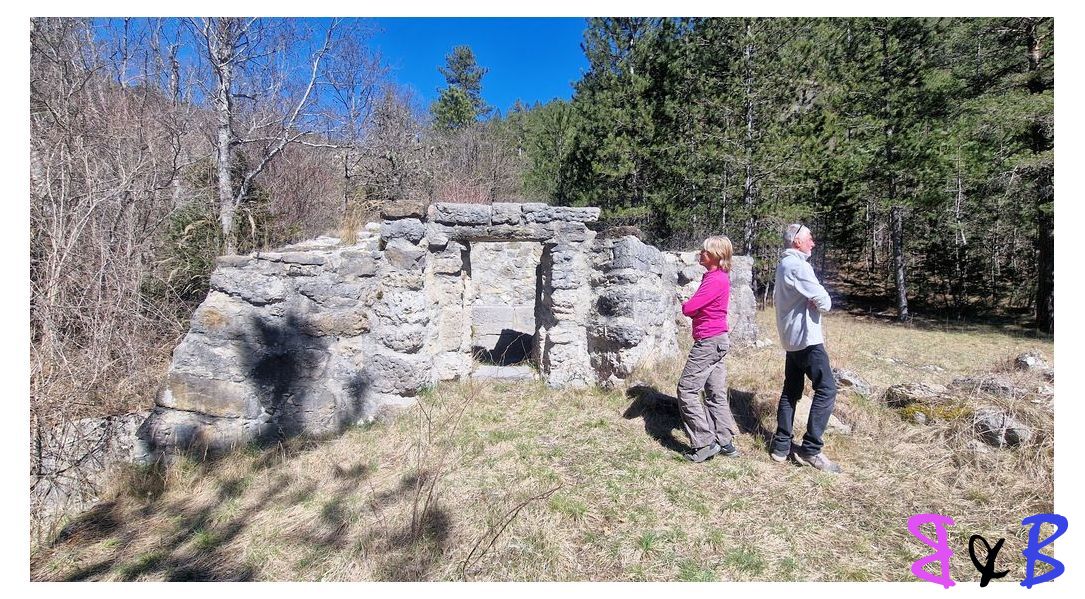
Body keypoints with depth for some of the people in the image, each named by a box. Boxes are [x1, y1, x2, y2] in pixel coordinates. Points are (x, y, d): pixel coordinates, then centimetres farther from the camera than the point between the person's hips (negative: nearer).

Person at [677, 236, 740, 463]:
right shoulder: (717, 277, 13)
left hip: (708, 342, -10)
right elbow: (699, 308, 14)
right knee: (716, 393, 14)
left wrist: (685, 305, -1)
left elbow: (688, 308, -22)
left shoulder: (716, 279, -18)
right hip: (716, 341, 10)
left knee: (687, 390, -5)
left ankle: (704, 443, 0)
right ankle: (725, 442, 21)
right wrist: (691, 307, -6)